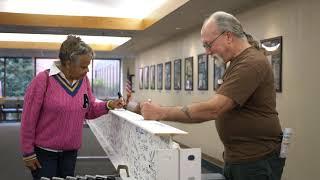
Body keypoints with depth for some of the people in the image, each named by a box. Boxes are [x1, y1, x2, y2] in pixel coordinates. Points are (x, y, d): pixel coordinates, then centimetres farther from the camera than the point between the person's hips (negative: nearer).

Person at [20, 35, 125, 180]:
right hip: (43, 151, -5)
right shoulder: (43, 80, -15)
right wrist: (28, 152, -9)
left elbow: (90, 110, 11)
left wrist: (108, 105, -8)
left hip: (70, 151, 5)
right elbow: (28, 119, -12)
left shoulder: (84, 80, 1)